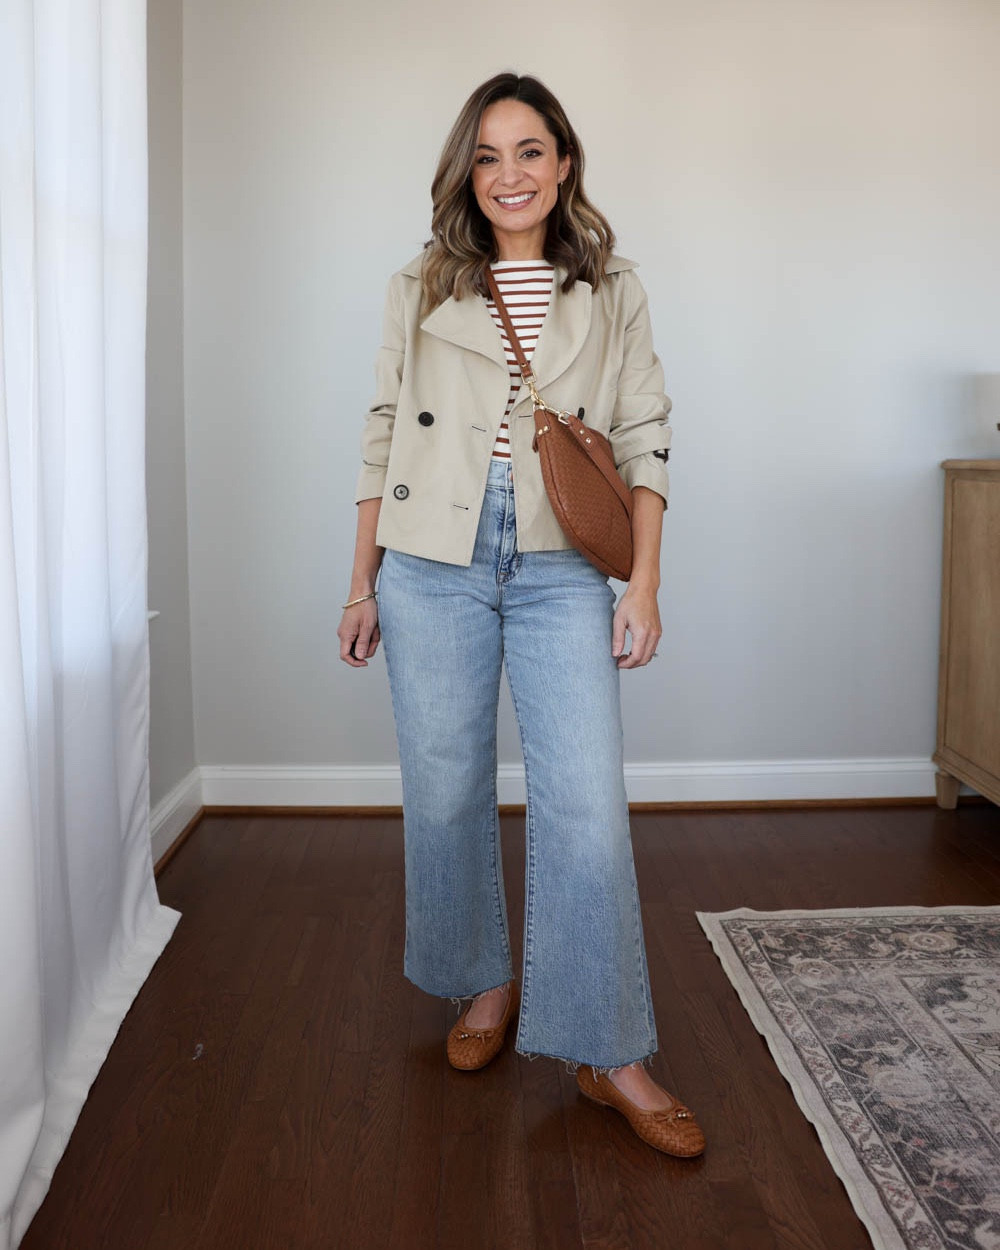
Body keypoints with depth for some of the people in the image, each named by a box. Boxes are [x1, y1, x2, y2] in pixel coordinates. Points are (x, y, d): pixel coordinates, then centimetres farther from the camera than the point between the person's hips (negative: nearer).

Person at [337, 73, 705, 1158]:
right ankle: (484, 984, 30)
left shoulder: (611, 293, 10)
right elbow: (382, 439, 9)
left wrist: (644, 581, -3)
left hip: (562, 570, -1)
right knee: (446, 792, 7)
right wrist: (363, 584, 7)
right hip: (432, 565, 1)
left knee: (586, 802, -7)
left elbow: (643, 439, 6)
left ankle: (607, 1052, 5)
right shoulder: (419, 291, 10)